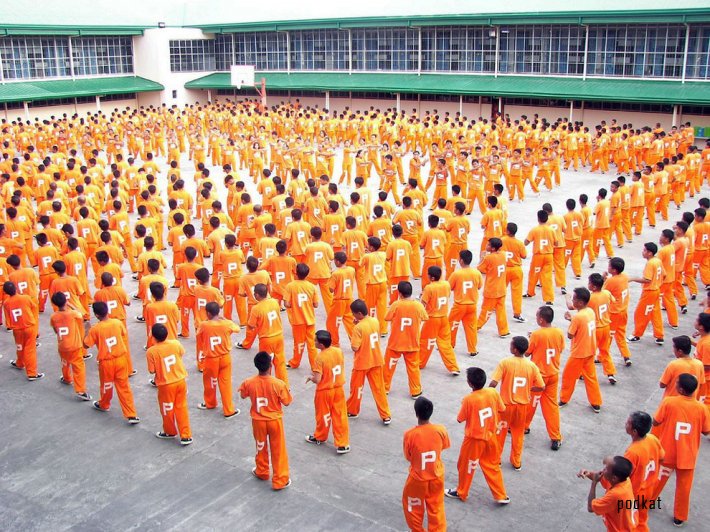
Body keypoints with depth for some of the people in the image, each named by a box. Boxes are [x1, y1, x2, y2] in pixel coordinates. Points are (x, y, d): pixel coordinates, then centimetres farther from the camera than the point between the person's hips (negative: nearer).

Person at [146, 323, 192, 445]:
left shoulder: (151, 351, -20)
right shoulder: (175, 343, -10)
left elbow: (152, 370, -13)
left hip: (166, 385, -3)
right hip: (181, 380, 3)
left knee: (167, 409, 19)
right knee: (181, 408, 14)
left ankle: (170, 432, 39)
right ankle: (186, 436, 15)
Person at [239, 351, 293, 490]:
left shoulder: (249, 383, -18)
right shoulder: (279, 384, -24)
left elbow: (243, 396, 3)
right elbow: (287, 402, -11)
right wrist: (288, 391, 8)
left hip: (258, 421, 2)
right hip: (275, 420, -2)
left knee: (261, 447, 25)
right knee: (278, 450, 12)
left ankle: (262, 472, 43)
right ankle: (280, 480, 19)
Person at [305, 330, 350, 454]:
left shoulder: (319, 358, -24)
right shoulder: (339, 351, -7)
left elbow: (317, 380, -25)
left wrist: (310, 377, -3)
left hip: (324, 391, -4)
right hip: (338, 389, 4)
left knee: (323, 415, 17)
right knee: (340, 417, 8)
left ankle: (320, 437, 40)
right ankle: (343, 444, 10)